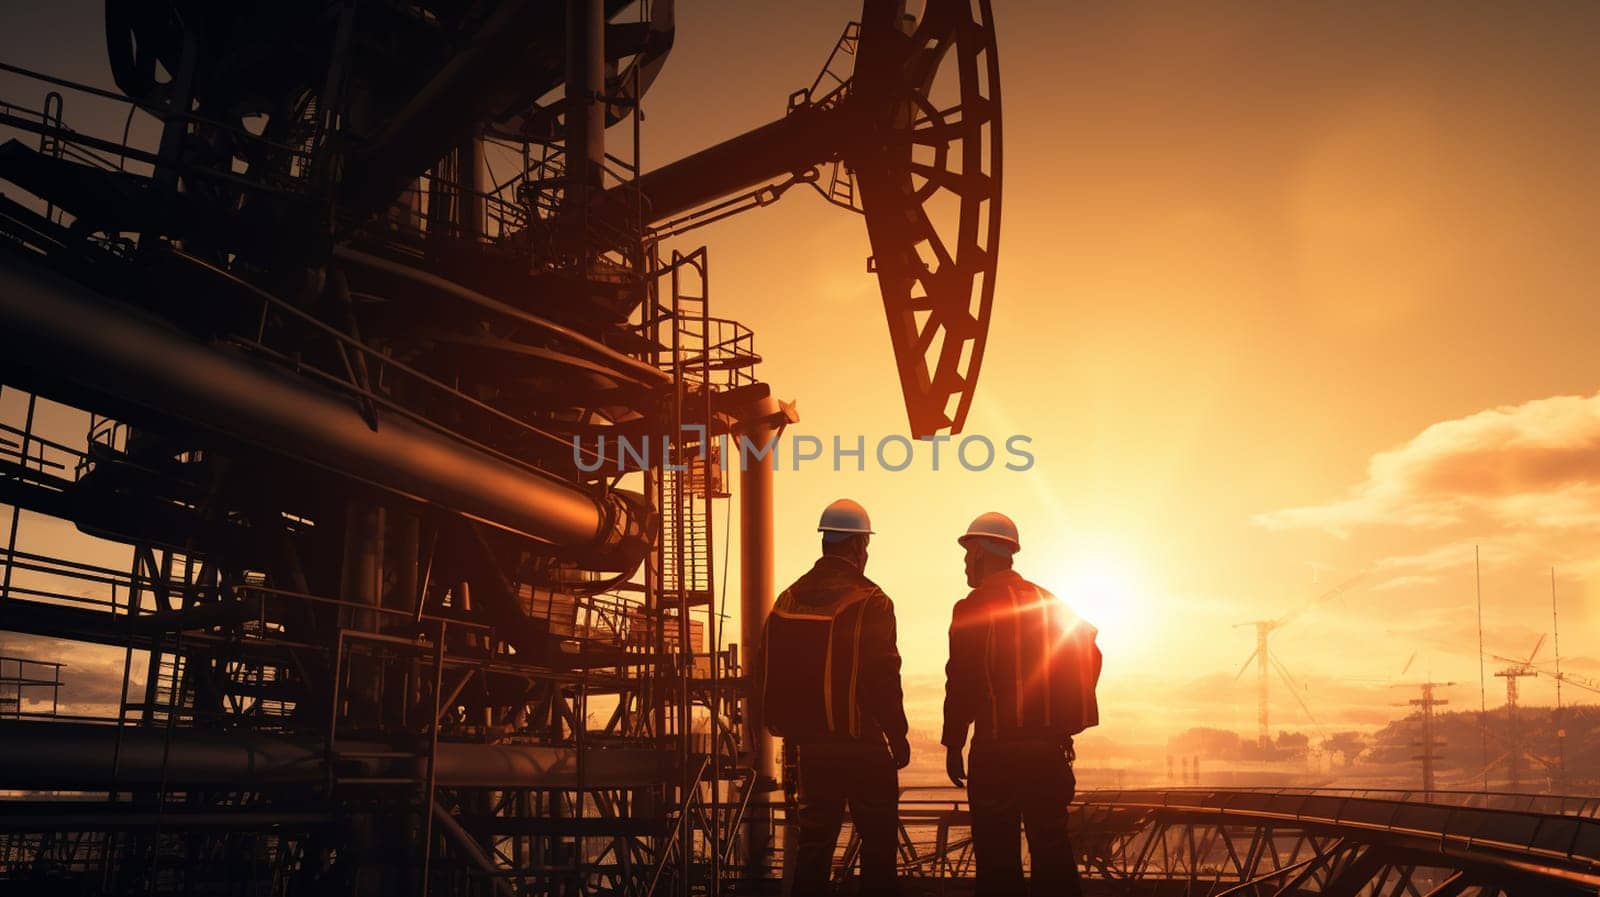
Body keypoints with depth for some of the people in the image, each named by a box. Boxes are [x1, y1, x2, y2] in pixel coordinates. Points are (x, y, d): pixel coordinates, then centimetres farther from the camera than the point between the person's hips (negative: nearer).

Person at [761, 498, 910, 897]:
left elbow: (772, 676, 9)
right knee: (878, 842, 5)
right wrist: (898, 737, -4)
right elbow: (884, 679, -14)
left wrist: (789, 728, 18)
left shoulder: (788, 600, 4)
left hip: (812, 744, 5)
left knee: (814, 840, 13)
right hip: (863, 745, -5)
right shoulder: (870, 602, -13)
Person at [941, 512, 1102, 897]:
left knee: (998, 855, 1)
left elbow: (962, 681, -12)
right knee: (1052, 850, 12)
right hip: (1050, 747, 5)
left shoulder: (974, 607, -7)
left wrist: (953, 744, -5)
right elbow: (1088, 656, 12)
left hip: (997, 748, -5)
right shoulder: (1049, 603, 11)